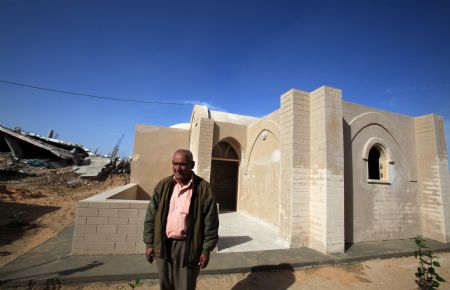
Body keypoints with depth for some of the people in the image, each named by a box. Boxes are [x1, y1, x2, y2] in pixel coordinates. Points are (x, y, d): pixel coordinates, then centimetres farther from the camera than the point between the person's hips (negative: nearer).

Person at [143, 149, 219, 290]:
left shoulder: (203, 188, -12)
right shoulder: (163, 185, -2)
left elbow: (210, 223, -9)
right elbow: (151, 216, 3)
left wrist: (206, 250, -7)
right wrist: (149, 244, 3)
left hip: (188, 246, -3)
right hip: (164, 244, 3)